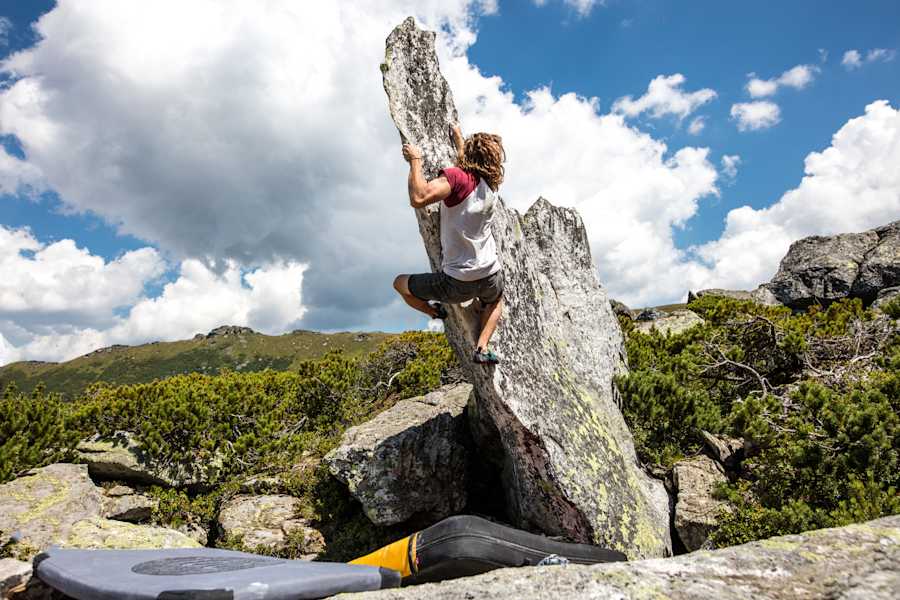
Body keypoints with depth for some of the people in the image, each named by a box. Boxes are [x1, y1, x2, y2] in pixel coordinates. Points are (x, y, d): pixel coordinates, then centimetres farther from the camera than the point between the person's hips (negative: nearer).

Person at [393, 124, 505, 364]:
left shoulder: (456, 177, -17)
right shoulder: (491, 184, 5)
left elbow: (418, 199, -32)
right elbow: (471, 165, 28)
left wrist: (415, 161, -17)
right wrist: (458, 137, 43)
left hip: (457, 284, -4)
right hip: (491, 277, 5)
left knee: (400, 283, 17)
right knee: (495, 300, 40)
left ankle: (436, 312, 20)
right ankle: (482, 348, 21)